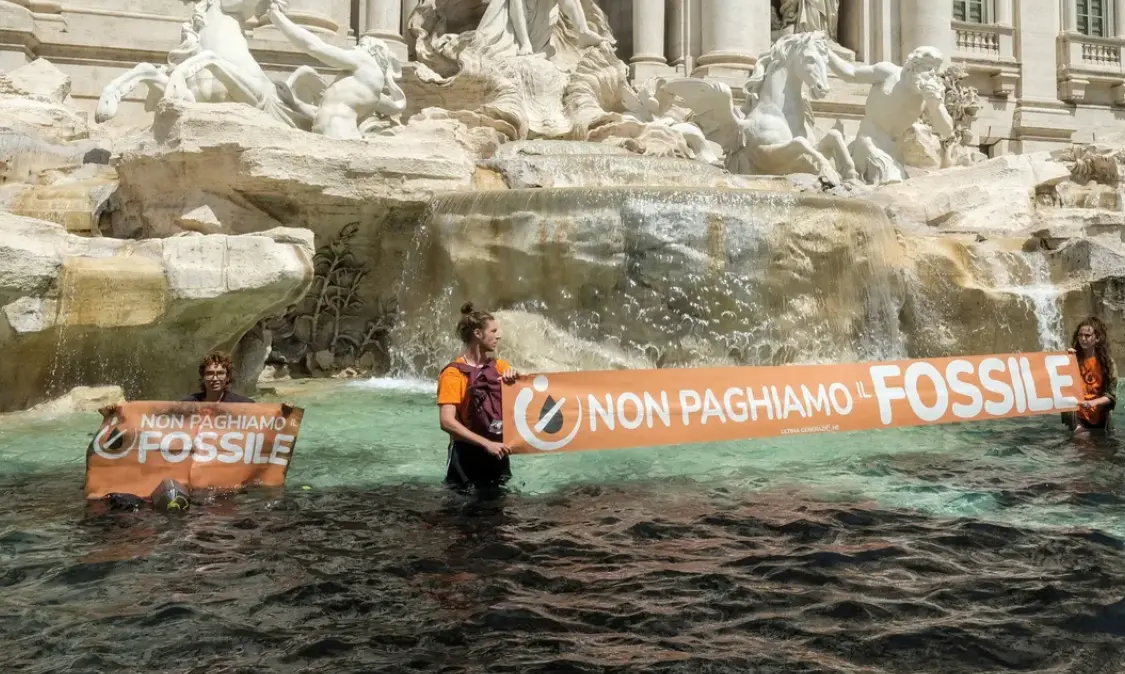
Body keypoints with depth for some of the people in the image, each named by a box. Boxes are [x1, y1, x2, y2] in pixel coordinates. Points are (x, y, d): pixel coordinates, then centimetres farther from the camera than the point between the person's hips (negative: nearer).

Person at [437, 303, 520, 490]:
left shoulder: (498, 366, 6)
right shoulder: (453, 374, -13)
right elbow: (447, 422, -22)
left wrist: (515, 375, -19)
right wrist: (486, 443, -27)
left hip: (498, 452, 6)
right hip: (467, 455, -6)